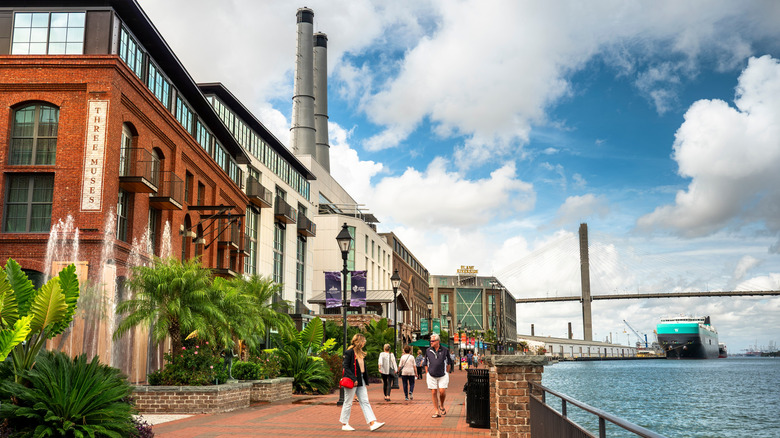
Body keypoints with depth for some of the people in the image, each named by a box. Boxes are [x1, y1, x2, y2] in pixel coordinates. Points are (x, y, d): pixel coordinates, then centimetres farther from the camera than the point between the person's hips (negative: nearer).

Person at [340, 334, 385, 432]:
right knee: (348, 403, 2)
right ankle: (344, 424, 13)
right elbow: (345, 367, -15)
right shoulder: (349, 352, -11)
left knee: (365, 402, 1)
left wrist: (366, 382, 17)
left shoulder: (361, 354, 14)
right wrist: (353, 379, -21)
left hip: (361, 381, 8)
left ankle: (372, 423, -4)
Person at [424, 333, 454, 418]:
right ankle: (437, 412, 7)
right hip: (431, 376, 2)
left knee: (442, 392, -11)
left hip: (442, 375, -2)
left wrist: (447, 372, 4)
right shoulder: (428, 351, 5)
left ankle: (442, 406, 18)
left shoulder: (445, 350, 0)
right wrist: (427, 373, 8)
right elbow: (426, 363, 14)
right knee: (434, 393, 0)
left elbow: (449, 362, 9)